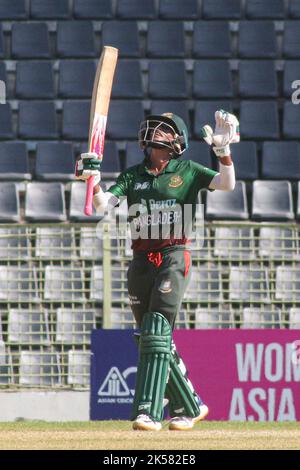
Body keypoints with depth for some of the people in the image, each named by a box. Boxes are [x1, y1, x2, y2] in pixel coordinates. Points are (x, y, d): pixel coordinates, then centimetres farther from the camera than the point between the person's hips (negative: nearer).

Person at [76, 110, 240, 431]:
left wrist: (223, 151, -22)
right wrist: (93, 181, -16)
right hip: (141, 260, 5)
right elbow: (102, 204, 3)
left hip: (173, 257, -5)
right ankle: (189, 407, 21)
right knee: (152, 337, 7)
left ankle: (148, 412, -21)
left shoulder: (187, 171, 4)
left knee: (156, 333, -16)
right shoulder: (133, 175, 14)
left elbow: (227, 184, -8)